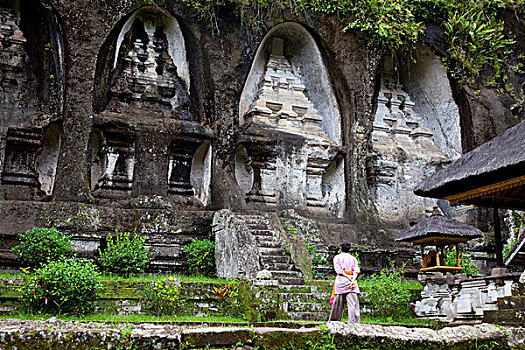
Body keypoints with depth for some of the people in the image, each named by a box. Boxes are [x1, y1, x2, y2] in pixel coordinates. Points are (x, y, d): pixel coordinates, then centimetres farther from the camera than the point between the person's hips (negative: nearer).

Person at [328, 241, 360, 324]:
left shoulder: (337, 257, 11)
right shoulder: (353, 258, 15)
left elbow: (338, 269, -4)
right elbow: (356, 270, 0)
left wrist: (347, 276, -8)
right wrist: (353, 279, -11)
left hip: (340, 279, 0)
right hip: (352, 280, 0)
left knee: (337, 303, 5)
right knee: (353, 304, -7)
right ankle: (353, 323, -17)